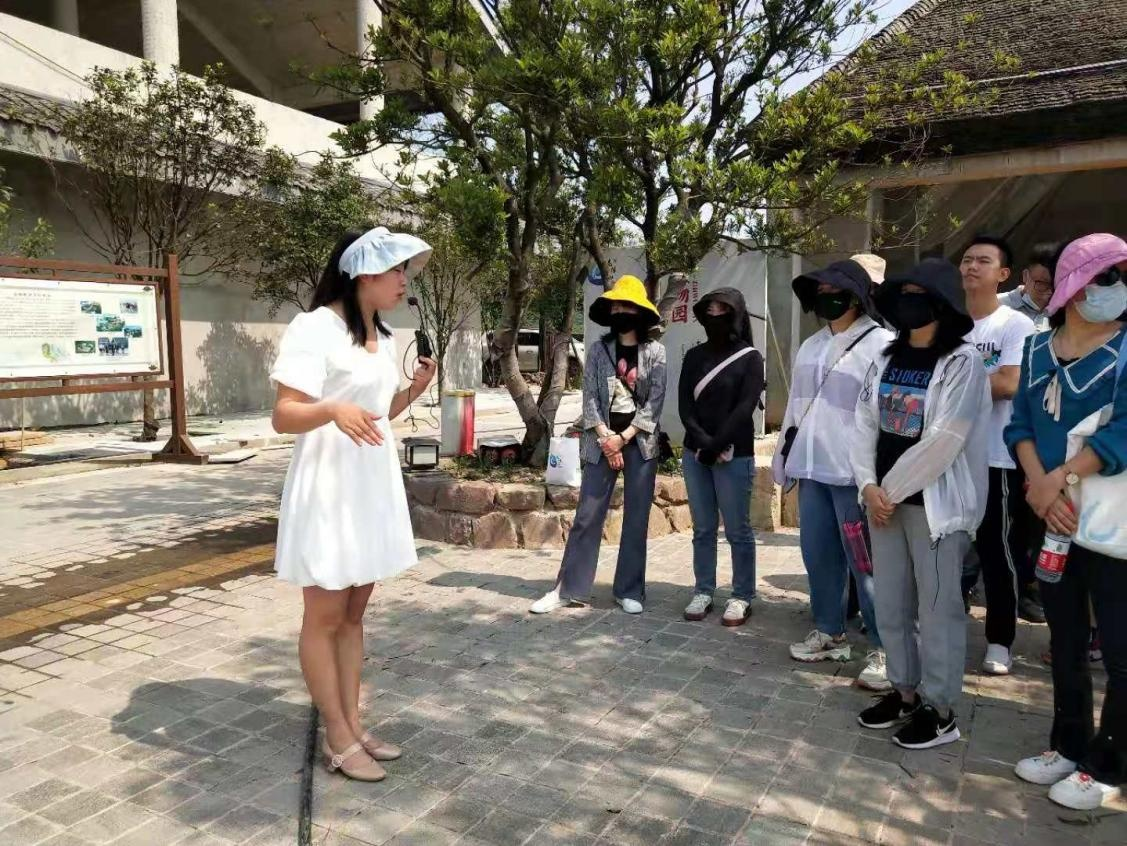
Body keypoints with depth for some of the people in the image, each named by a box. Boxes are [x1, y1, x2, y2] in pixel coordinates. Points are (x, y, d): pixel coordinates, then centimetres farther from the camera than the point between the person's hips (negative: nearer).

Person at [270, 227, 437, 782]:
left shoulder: (382, 336, 12)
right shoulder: (314, 327, -14)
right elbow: (284, 417, -18)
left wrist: (412, 391, 4)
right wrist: (332, 411, -37)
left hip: (372, 487, 8)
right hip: (328, 490, -8)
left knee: (353, 615, 14)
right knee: (325, 618, 4)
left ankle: (352, 725, 24)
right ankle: (338, 740, 15)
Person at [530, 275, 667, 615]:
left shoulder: (655, 351, 1)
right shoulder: (598, 349, 5)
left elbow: (655, 401, -5)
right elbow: (590, 397, 0)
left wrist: (624, 437, -11)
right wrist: (606, 438, -10)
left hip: (640, 441, 0)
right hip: (602, 440, 1)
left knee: (636, 519, 4)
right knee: (587, 516, 1)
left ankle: (630, 591, 15)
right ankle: (567, 589, 9)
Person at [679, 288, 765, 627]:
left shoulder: (750, 357, -1)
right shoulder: (694, 356, 10)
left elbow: (745, 408, -10)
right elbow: (684, 406, 3)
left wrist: (716, 446, -14)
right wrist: (703, 442, -11)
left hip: (735, 456, -4)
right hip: (696, 453, 4)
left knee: (737, 530, 2)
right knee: (703, 529, 10)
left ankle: (742, 597, 12)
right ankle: (703, 592, 18)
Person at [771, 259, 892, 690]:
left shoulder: (881, 344, -7)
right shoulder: (810, 346, 18)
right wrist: (783, 454, 20)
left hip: (855, 472, -7)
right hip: (812, 468, 7)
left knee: (865, 562, -1)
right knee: (818, 554, 13)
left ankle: (883, 649, 11)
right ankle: (829, 633, 28)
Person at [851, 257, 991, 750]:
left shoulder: (961, 362, -9)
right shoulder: (886, 359, 10)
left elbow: (943, 441, -17)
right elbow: (864, 423, 6)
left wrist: (892, 490, -12)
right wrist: (869, 486, -6)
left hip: (935, 502, -6)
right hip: (885, 499, 6)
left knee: (936, 608, 3)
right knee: (890, 605, 13)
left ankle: (940, 710, 16)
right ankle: (905, 692, 29)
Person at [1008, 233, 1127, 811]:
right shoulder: (1037, 348, 6)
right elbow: (1020, 423, 1)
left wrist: (1061, 479, -18)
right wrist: (1039, 486, -14)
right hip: (1052, 519, 5)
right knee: (1065, 638, 16)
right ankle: (1069, 746, 32)